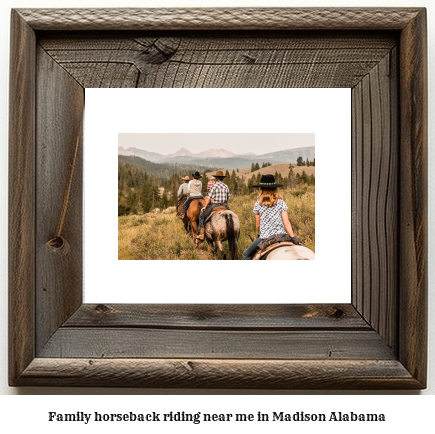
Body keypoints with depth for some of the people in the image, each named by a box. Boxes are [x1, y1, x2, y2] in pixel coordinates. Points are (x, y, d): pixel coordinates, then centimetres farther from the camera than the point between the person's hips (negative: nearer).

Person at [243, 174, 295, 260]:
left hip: (265, 237, -2)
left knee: (247, 254, 16)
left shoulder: (258, 204, -3)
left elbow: (257, 224, 5)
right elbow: (286, 223, -4)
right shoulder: (281, 203, 0)